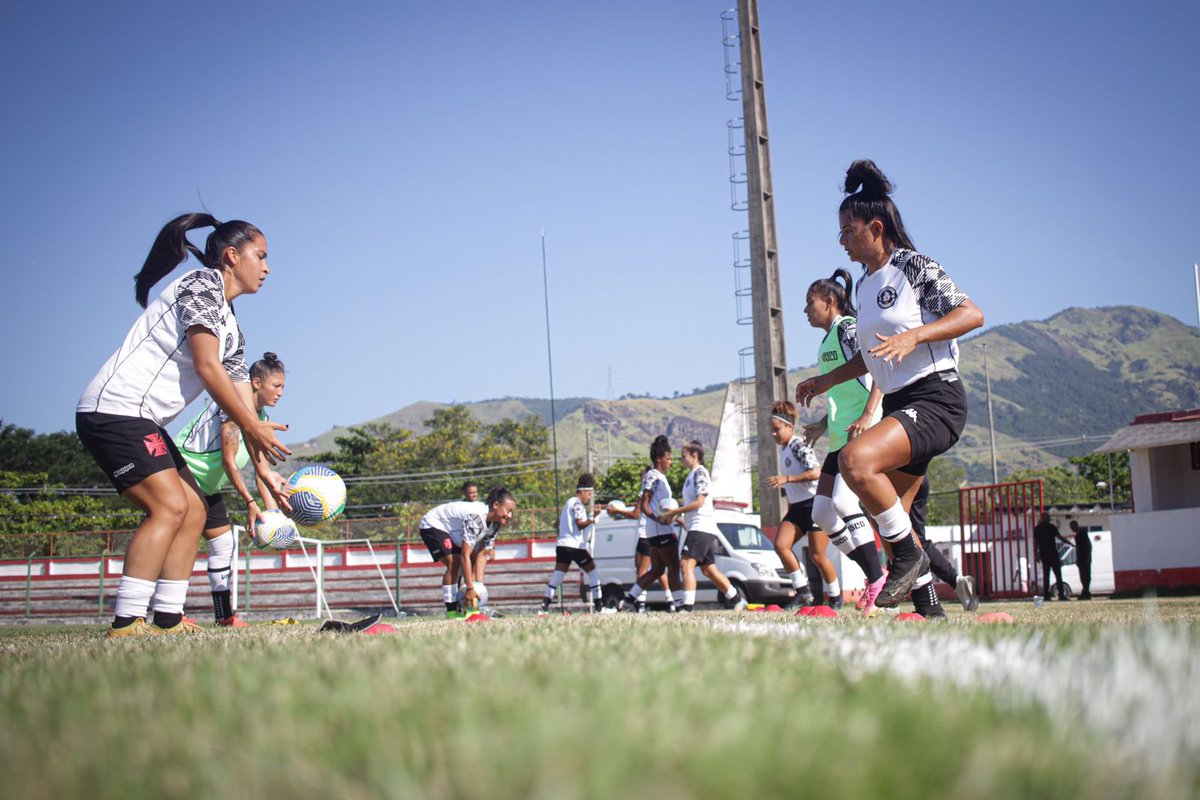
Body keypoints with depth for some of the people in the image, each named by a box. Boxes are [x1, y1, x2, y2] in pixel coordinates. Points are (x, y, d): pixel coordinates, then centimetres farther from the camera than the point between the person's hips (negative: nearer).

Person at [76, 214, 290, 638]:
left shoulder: (231, 329, 20)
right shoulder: (203, 283, -7)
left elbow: (242, 405, 17)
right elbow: (206, 366, -16)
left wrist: (265, 470, 11)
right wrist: (254, 427, -13)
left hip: (144, 423, 10)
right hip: (113, 410, -10)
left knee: (194, 511, 6)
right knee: (170, 506, -18)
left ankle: (167, 619, 4)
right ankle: (126, 625, -20)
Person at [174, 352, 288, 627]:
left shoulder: (261, 418, 7)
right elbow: (229, 460, -25)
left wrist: (272, 507, -4)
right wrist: (249, 502, -29)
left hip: (207, 485, 10)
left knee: (224, 543, 10)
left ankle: (225, 615, 15)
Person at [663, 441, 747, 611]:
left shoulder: (700, 472, -8)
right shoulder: (692, 474, 20)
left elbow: (699, 502, -16)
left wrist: (674, 512, -14)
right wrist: (674, 514, 8)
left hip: (701, 527, -10)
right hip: (697, 528, 10)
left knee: (686, 564, -18)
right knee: (709, 569, 15)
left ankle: (687, 605, -25)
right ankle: (737, 600, 22)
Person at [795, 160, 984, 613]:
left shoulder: (913, 267, -7)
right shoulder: (864, 286, 16)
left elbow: (972, 314, -16)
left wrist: (914, 335, -27)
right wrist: (827, 381, 21)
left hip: (935, 398, -9)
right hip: (899, 405, 9)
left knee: (855, 459, -31)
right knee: (888, 519, 9)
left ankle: (910, 554, -14)